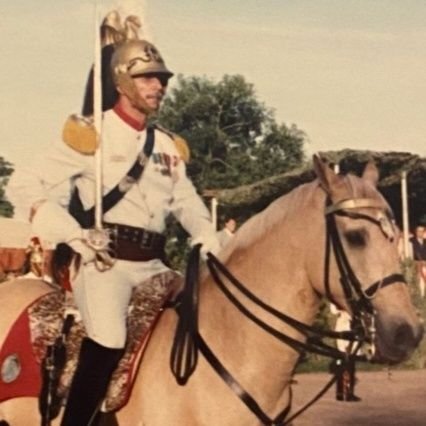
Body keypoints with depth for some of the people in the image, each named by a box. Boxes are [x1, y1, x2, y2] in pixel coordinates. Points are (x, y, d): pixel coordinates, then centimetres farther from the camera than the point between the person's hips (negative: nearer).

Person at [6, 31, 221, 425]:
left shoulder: (167, 145, 16)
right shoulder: (93, 135, -2)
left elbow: (187, 202, 21)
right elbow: (23, 185, -6)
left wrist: (209, 241, 0)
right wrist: (75, 235, -15)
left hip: (153, 264, 7)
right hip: (105, 260, -7)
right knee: (109, 339, -27)